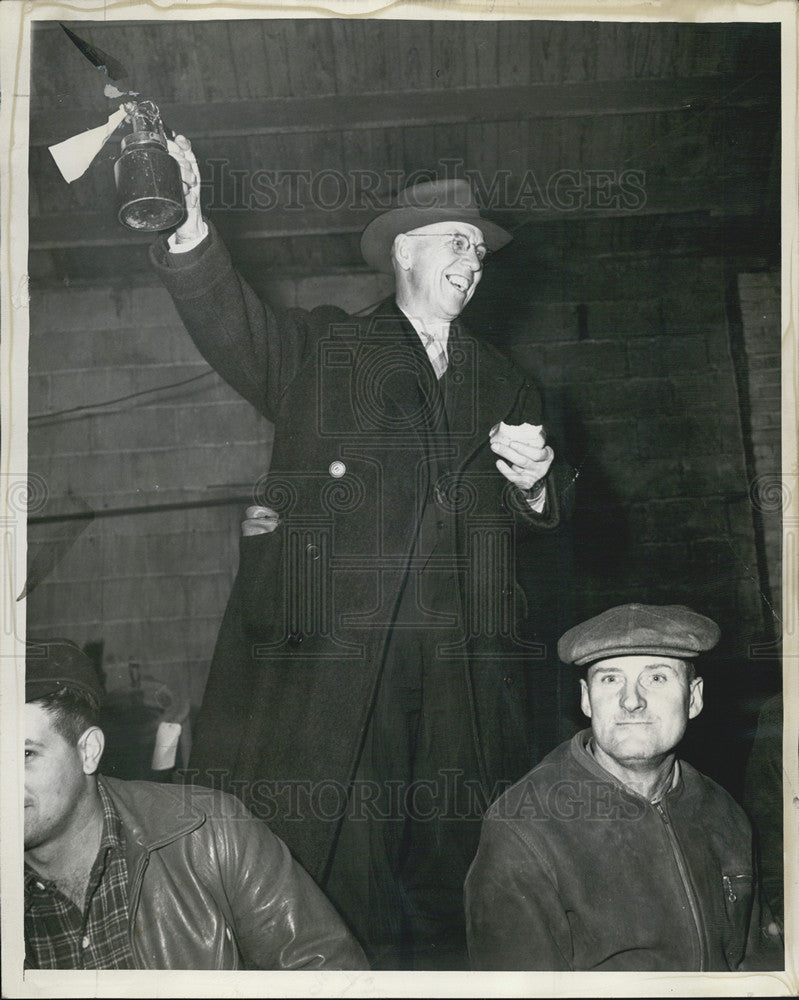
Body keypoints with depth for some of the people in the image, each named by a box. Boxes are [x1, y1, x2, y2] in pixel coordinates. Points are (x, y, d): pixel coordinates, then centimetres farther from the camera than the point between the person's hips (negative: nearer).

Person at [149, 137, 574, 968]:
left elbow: (544, 518, 24)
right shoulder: (321, 351, 13)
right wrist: (189, 231, -22)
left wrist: (534, 483, 0)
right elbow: (230, 325, -4)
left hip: (464, 671, 3)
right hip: (332, 653, -3)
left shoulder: (503, 385, 23)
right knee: (324, 862, -6)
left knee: (455, 873, 3)